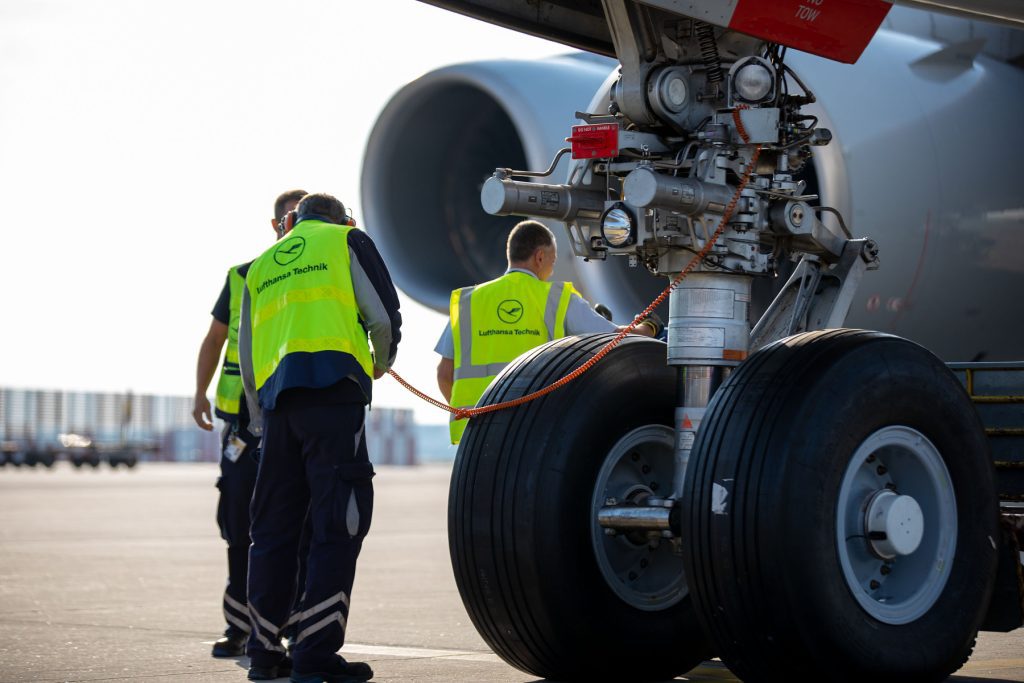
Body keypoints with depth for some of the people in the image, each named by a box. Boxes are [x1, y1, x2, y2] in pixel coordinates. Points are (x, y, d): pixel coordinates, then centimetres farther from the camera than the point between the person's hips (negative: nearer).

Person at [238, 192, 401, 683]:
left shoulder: (260, 267, 26)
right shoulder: (348, 241, 12)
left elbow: (248, 357, 23)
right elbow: (382, 316, 2)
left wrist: (261, 422, 29)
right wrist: (382, 362, 22)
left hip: (276, 400, 6)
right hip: (332, 389, -5)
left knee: (273, 525, 12)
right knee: (337, 522, -6)